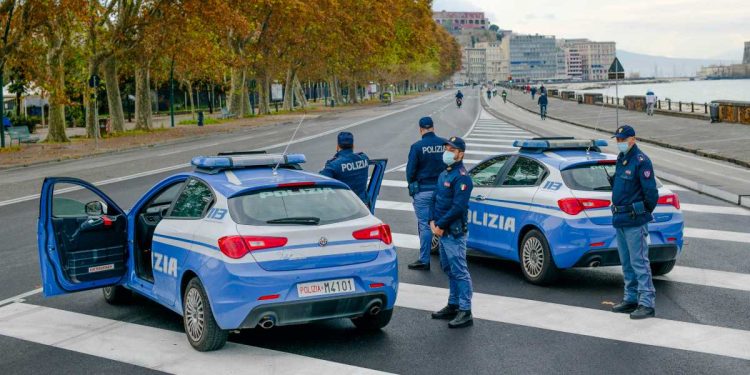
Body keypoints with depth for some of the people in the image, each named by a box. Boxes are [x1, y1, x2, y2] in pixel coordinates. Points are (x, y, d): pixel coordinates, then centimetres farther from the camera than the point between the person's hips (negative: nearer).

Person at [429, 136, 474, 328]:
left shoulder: (461, 177, -14)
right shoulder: (444, 174, 16)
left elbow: (458, 207, -21)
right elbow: (435, 199, 18)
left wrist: (440, 225, -17)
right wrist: (432, 221, 3)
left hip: (454, 233, -10)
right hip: (442, 232, 10)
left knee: (459, 271, -8)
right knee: (449, 270, 17)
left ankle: (465, 312, -6)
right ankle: (453, 305, 27)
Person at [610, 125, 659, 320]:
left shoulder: (641, 161, -14)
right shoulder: (621, 159, 14)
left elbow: (651, 192, -15)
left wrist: (644, 212, -4)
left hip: (635, 221, -9)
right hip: (620, 219, 9)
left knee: (639, 262, -9)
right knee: (626, 263, 15)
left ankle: (647, 304, -7)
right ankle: (631, 299, 24)